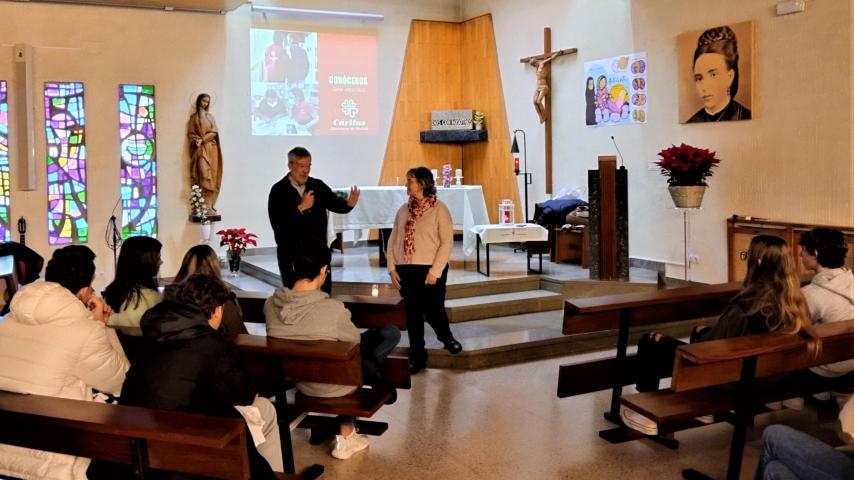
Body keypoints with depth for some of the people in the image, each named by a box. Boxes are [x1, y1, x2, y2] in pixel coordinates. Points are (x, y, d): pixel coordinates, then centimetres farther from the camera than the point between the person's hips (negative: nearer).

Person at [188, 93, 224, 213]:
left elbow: (214, 132, 4)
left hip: (211, 148, 3)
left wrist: (203, 140, -10)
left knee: (211, 175, -5)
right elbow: (191, 133, 4)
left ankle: (209, 205, -5)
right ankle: (207, 206, -22)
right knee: (204, 174, -16)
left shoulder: (211, 117, 16)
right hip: (200, 149, -3)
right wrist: (197, 141, -15)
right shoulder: (194, 117, 11)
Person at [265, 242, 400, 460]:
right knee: (391, 333, 8)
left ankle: (347, 436, 34)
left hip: (299, 383, 6)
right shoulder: (332, 309, -32)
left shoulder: (270, 304, -15)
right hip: (332, 384, -5)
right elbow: (355, 343, -13)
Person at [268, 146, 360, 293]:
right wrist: (301, 207, -22)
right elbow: (277, 224, -17)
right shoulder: (278, 191, -7)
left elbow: (336, 204, -3)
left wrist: (349, 203, -25)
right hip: (291, 254, -3)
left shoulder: (318, 186, 5)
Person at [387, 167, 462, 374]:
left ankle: (447, 337, 35)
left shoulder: (439, 209, -6)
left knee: (433, 311, 3)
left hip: (430, 270, -4)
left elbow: (447, 243, -10)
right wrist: (392, 267, 1)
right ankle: (417, 355, 20)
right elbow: (393, 239, 10)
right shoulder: (403, 209, 7)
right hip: (406, 270, 4)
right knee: (412, 314, 7)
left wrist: (434, 271, -14)